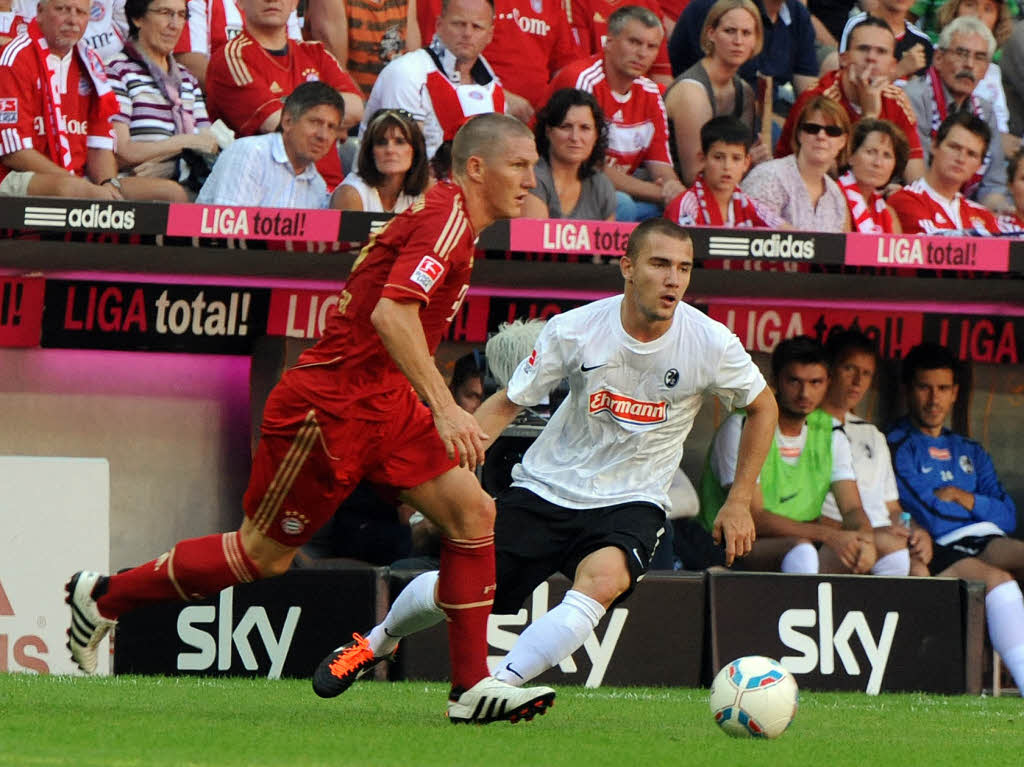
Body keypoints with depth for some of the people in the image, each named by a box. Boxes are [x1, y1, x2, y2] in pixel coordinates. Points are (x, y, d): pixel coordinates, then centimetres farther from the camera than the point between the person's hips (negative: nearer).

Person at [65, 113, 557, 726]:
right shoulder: (445, 220, -17)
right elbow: (391, 314, -30)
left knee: (473, 512, -5)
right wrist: (445, 409, -34)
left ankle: (473, 687, -4)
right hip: (329, 405, -9)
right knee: (264, 554, 2)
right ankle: (104, 597, 19)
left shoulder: (448, 219, 14)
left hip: (384, 402, 9)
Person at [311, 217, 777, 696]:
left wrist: (738, 503, 4)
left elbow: (762, 407, 5)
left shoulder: (710, 343, -14)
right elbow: (507, 404, -2)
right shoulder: (573, 329, -14)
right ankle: (378, 642, 33)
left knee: (604, 580, -34)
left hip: (631, 501, -1)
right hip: (547, 489, 1)